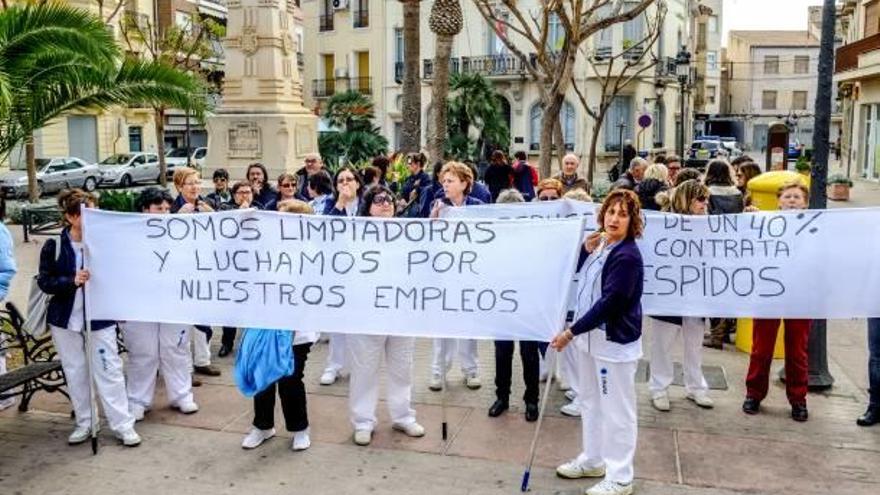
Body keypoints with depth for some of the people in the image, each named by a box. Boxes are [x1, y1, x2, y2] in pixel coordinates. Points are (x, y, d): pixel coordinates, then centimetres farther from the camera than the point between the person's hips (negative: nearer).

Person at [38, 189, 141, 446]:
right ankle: (84, 423, 27)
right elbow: (44, 282, -7)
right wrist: (73, 281, -22)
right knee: (74, 372, 13)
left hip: (100, 317, -2)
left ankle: (123, 424, 8)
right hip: (66, 319, 2)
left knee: (109, 370, 0)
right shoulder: (54, 246, -7)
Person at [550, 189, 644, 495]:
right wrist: (585, 251, -1)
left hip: (615, 341, -9)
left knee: (616, 409, 2)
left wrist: (571, 332, -21)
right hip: (590, 335, 9)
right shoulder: (600, 245, 6)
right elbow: (577, 277, 18)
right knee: (590, 401, 21)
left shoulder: (627, 256, -21)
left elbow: (609, 303, -25)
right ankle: (592, 460, 38)